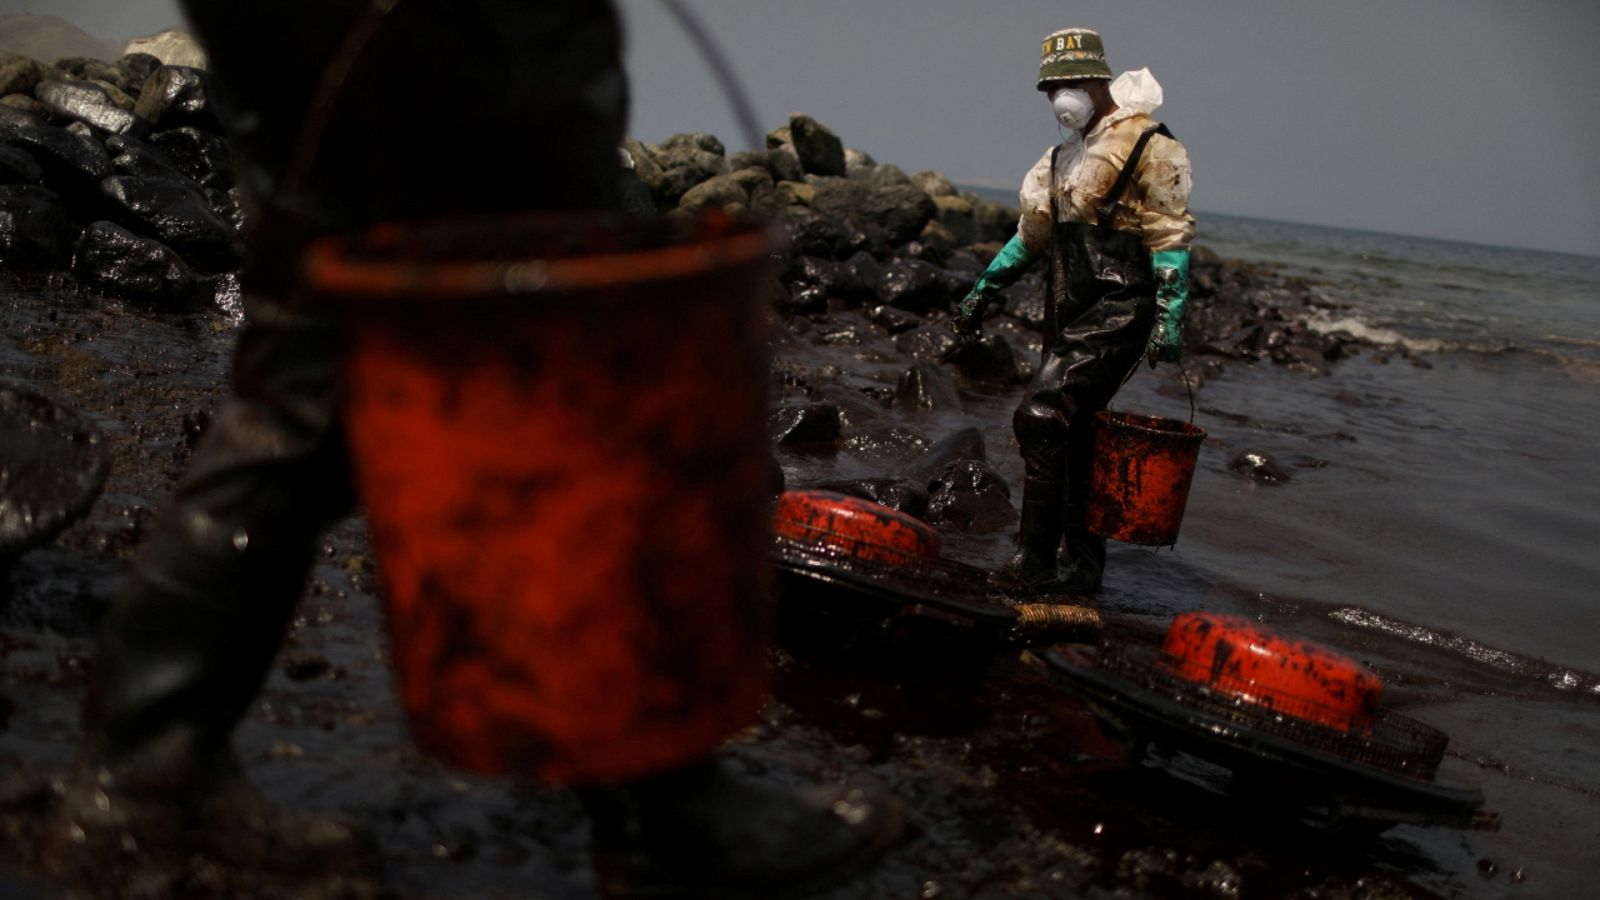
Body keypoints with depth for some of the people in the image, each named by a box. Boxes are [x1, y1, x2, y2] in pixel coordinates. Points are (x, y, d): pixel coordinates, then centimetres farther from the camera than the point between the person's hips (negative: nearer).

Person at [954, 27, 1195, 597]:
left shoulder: (1147, 146, -5)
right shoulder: (1065, 156, 20)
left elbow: (1171, 239, -9)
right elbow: (1033, 232, 27)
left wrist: (1169, 319, -15)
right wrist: (984, 290, 25)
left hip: (1117, 314, -8)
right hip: (1069, 315, 9)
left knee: (1041, 417, -18)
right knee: (1072, 435, 10)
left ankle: (1035, 560, -12)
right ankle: (1083, 563, 21)